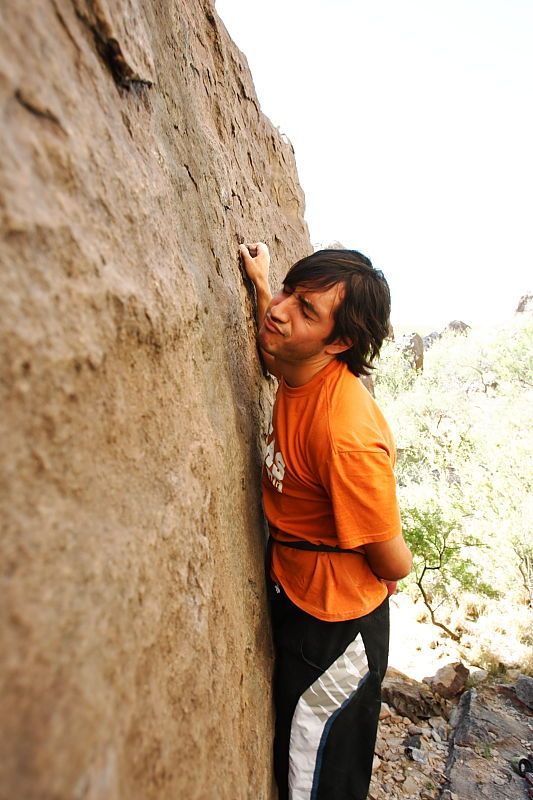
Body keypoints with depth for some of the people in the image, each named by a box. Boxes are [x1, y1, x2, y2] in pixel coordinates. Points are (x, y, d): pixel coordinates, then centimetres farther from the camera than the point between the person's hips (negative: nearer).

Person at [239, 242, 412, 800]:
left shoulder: (348, 435, -36)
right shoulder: (299, 371, -9)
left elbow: (395, 565, -22)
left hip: (333, 628, -8)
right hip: (293, 601, 8)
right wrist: (261, 282, 13)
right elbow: (272, 351, 19)